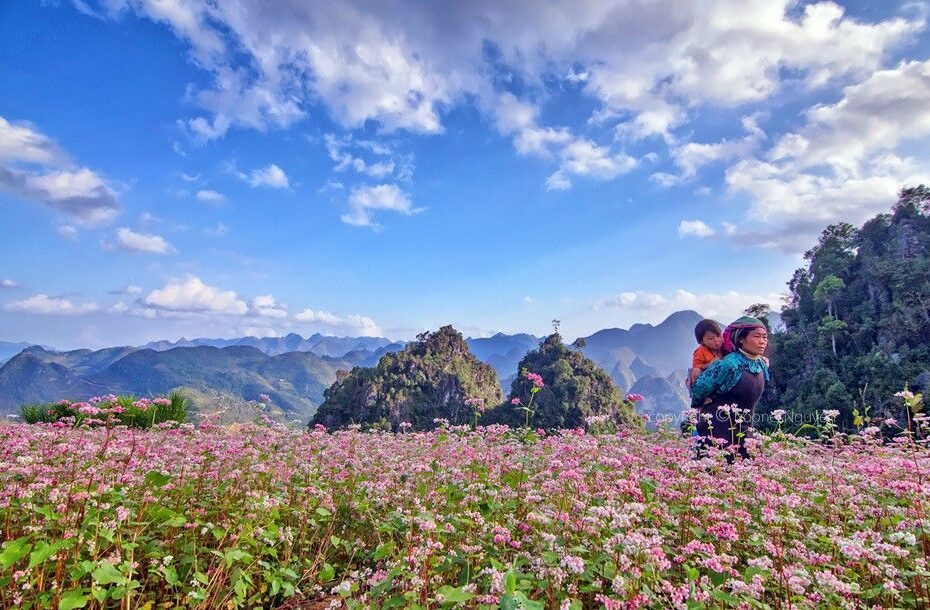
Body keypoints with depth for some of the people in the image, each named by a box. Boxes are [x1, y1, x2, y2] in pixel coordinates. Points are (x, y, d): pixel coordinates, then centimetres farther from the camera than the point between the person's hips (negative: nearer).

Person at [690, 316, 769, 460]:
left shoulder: (762, 365, 6)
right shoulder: (729, 364, -18)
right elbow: (699, 388, -9)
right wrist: (698, 410, 7)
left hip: (742, 431, 7)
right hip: (718, 429, -7)